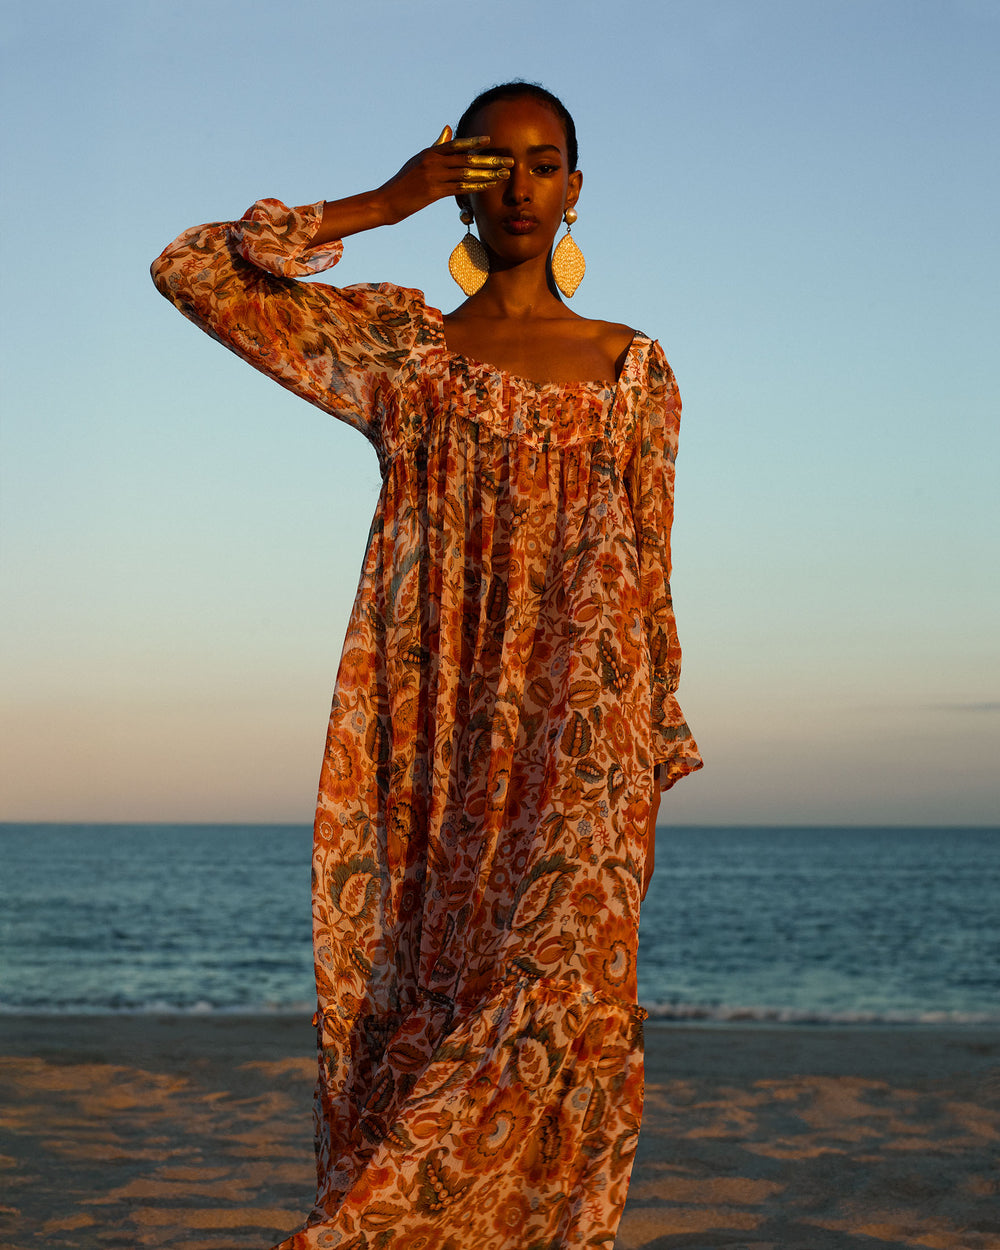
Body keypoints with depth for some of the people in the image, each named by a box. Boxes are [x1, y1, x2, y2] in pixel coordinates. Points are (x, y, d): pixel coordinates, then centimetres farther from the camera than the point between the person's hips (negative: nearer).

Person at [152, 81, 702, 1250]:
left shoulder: (631, 366, 13)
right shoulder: (398, 339, 12)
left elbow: (649, 574, 12)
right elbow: (187, 270, 6)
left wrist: (656, 759, 7)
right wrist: (377, 206, 5)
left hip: (578, 719, -1)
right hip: (427, 718, 1)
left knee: (562, 975, -18)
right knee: (410, 1002, -3)